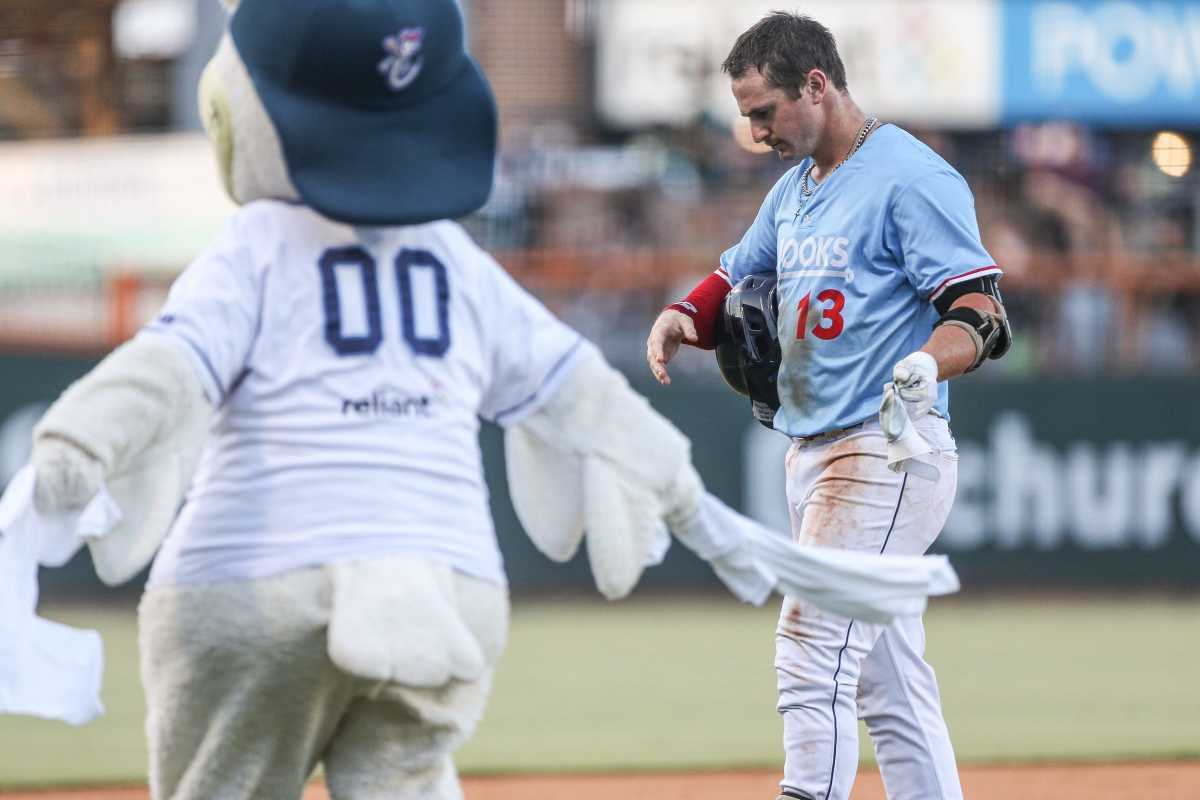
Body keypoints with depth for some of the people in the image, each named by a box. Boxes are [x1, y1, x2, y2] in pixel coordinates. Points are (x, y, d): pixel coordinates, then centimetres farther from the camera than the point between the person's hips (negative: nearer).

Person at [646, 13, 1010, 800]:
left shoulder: (912, 179, -12)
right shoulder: (795, 188, 16)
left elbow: (981, 309, -18)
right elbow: (737, 280, 26)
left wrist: (927, 363, -38)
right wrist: (682, 315, 3)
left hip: (889, 453, -9)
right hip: (812, 455, 9)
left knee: (815, 654, -17)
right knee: (886, 676, 11)